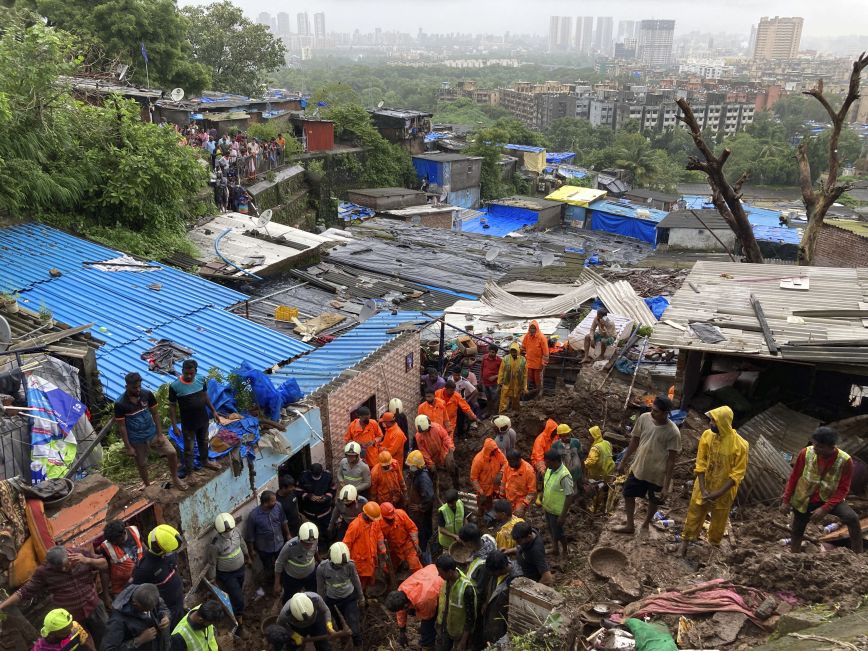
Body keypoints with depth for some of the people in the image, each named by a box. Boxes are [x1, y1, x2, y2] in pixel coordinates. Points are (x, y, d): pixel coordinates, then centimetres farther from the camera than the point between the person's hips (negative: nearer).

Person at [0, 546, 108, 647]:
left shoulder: (82, 553, -13)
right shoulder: (44, 571, -16)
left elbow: (105, 564, -7)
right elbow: (25, 591, -9)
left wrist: (88, 560, -25)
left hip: (94, 609, 2)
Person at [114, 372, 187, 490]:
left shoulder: (147, 394, -12)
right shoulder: (120, 404, -20)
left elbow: (155, 414, -2)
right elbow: (121, 426, -13)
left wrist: (160, 434, -4)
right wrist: (128, 447, -11)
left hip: (153, 433, 3)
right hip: (136, 440, -2)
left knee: (172, 453, -5)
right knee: (142, 465, 13)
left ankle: (175, 479, 17)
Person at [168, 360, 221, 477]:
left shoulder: (201, 379, -11)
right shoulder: (175, 386, -23)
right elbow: (172, 406, -13)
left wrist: (213, 411, 10)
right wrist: (174, 425, -13)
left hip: (203, 420, 4)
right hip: (188, 424, -4)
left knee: (204, 442, 26)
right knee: (189, 449, 12)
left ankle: (204, 461, 51)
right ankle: (188, 472, 30)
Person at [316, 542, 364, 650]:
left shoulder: (350, 565, -27)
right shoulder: (321, 568, -27)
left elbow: (356, 582, -8)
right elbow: (320, 588, -8)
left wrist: (361, 597, 5)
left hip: (350, 598, -1)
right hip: (332, 600, 1)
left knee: (354, 626, 1)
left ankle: (358, 646, 27)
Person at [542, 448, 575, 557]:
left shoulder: (564, 476, -32)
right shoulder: (550, 469, -8)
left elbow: (570, 496, -26)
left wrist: (563, 515, -21)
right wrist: (543, 502, 16)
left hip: (557, 511, -7)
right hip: (548, 507, 7)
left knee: (558, 533, 12)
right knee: (551, 530, 24)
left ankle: (565, 552, 37)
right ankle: (556, 549, 46)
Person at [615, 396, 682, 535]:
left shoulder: (673, 432, -25)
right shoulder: (644, 418, -14)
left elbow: (671, 459, -17)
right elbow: (635, 441, 1)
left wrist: (666, 484, -14)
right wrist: (623, 461, 6)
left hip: (657, 473, -4)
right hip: (638, 468, 4)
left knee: (653, 500, 20)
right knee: (628, 494, 16)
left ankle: (646, 525, 45)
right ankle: (629, 526, 35)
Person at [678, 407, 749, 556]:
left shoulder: (740, 445, -24)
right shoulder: (707, 435, -14)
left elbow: (738, 473, -18)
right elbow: (700, 464, -9)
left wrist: (719, 493, -22)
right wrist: (703, 489, -15)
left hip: (724, 490, -2)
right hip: (703, 486, 2)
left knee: (719, 520, 17)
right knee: (694, 514, 15)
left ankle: (714, 544, 41)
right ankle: (685, 540, 34)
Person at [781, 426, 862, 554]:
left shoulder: (845, 460, -21)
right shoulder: (806, 453, -18)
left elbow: (843, 489, -15)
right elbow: (793, 477, -5)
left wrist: (825, 509, -24)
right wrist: (786, 500, -4)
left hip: (829, 499, -1)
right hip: (804, 500, 1)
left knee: (852, 518, -27)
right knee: (796, 533, 11)